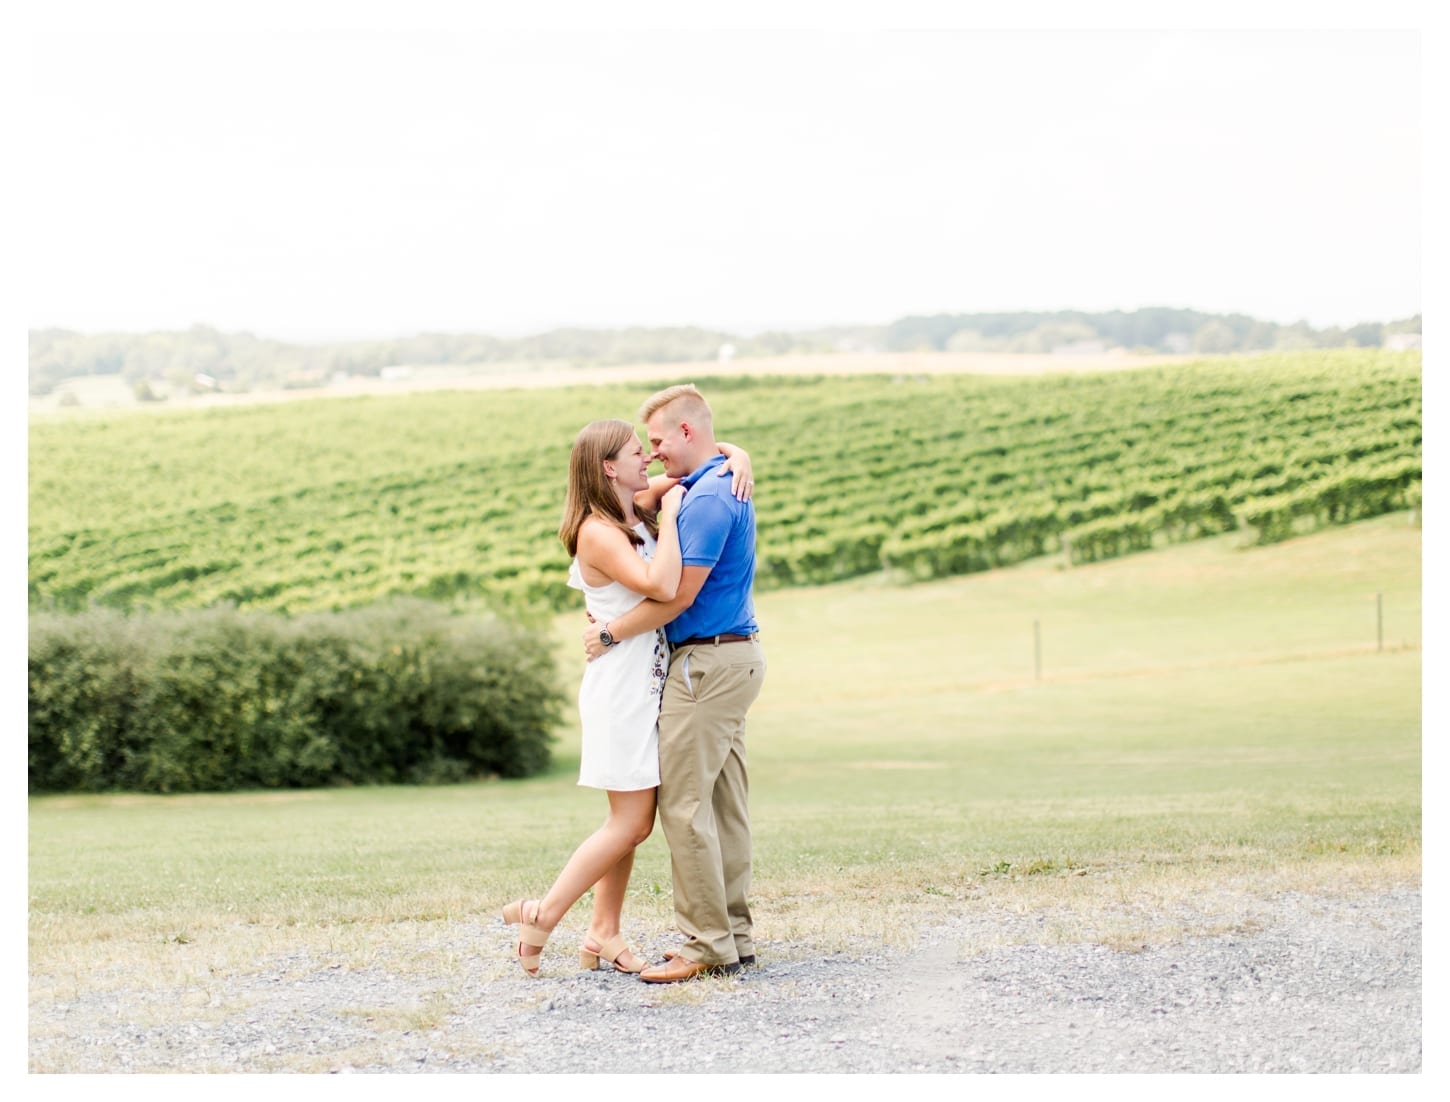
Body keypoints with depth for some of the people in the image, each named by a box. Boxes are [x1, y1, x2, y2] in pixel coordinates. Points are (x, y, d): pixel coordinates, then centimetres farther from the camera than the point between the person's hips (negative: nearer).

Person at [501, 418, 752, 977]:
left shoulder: (639, 509, 8)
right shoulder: (598, 533, -17)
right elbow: (661, 584, -33)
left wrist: (737, 459, -5)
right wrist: (670, 514, -23)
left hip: (646, 685, 9)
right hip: (621, 687, -9)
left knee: (631, 820, 11)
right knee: (631, 822, -6)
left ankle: (603, 933, 17)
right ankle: (542, 915, 0)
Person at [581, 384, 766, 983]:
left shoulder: (708, 498, -17)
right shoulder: (727, 486, 16)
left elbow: (678, 595, -19)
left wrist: (610, 633, -10)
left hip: (707, 661, -11)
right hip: (734, 657, 11)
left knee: (684, 805, -8)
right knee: (724, 804, 11)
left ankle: (707, 944, -6)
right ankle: (734, 935, 14)